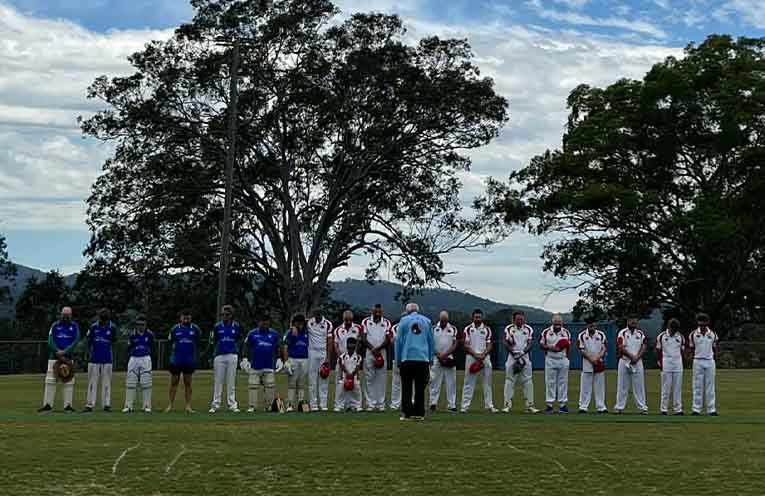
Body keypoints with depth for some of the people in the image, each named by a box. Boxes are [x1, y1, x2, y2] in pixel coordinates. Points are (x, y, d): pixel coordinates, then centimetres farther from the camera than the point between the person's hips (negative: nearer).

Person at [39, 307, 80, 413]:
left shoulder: (74, 326, 6)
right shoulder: (55, 325, 7)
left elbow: (76, 341, -4)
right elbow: (50, 341, -1)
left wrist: (65, 352, -15)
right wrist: (58, 351, -15)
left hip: (68, 357, 0)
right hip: (54, 357, 0)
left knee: (69, 382, -1)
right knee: (50, 380, -4)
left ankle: (68, 405, 4)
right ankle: (48, 405, -1)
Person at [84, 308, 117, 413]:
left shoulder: (112, 327, -2)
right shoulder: (93, 327, -3)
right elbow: (88, 340, 8)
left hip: (107, 359, 0)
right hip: (94, 358, 0)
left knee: (106, 382, 4)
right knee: (92, 381, 3)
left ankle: (106, 404, 8)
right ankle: (89, 405, 5)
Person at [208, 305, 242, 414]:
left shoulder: (237, 326, 5)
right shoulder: (217, 326, 3)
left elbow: (239, 342, 13)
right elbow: (212, 342, 6)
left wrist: (240, 356, 9)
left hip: (232, 356, 0)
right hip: (219, 356, 0)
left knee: (231, 381, 3)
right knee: (217, 381, 2)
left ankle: (232, 405, 7)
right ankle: (215, 405, 6)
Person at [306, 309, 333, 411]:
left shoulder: (327, 324, -2)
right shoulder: (309, 322, 0)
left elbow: (329, 341, -4)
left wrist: (328, 357, -10)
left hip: (324, 353, -1)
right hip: (312, 353, 1)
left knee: (324, 380, -1)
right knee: (312, 379, 0)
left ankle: (323, 404, 2)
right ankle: (313, 404, 2)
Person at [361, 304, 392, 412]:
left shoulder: (386, 323, 8)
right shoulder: (366, 322, 6)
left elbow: (388, 339, 0)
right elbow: (363, 338, 0)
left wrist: (377, 349, -13)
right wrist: (372, 349, -12)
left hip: (382, 353, 1)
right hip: (369, 353, 0)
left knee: (381, 379, 0)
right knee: (369, 379, -1)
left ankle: (381, 404, 2)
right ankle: (371, 404, 1)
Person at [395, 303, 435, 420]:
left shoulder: (404, 320, 6)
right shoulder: (427, 321, 12)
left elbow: (398, 341, 4)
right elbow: (432, 341, 13)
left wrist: (398, 360, 7)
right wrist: (431, 359, 17)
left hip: (407, 358, -2)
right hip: (423, 358, 2)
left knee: (407, 388, 2)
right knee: (420, 388, 6)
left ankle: (407, 413, -1)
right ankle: (419, 413, 4)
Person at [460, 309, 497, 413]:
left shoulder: (487, 329, 8)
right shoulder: (468, 329, 3)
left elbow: (489, 345, 4)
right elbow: (466, 345, -2)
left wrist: (483, 355, -13)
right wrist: (475, 355, -15)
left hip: (484, 357, 2)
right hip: (471, 357, -2)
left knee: (487, 382, 2)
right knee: (469, 382, -2)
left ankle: (489, 405, 6)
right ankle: (465, 406, -2)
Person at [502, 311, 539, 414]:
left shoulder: (529, 329, 5)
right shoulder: (509, 329, 0)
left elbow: (530, 344, -2)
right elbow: (506, 344, -5)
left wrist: (522, 353, -17)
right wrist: (515, 354, -16)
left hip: (525, 356, 1)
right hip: (512, 357, -1)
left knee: (528, 381, 0)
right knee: (509, 381, -1)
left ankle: (530, 405, 3)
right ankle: (507, 405, 3)